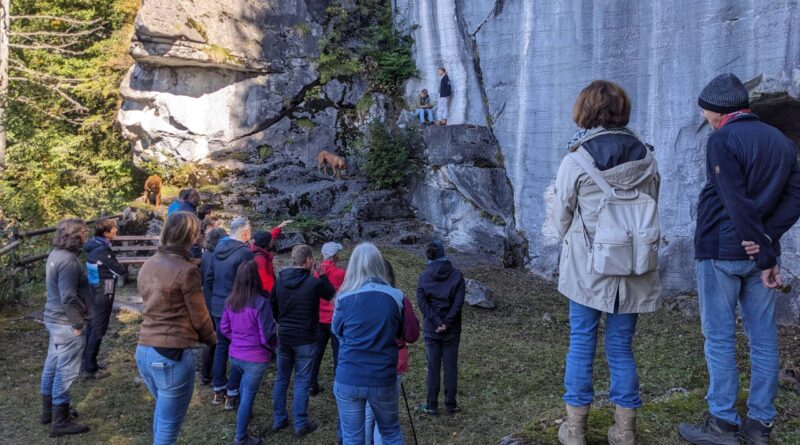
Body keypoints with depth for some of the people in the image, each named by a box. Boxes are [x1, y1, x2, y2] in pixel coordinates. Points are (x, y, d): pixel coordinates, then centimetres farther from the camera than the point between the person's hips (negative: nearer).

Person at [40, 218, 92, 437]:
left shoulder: (55, 253, 6)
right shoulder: (68, 260, -24)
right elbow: (68, 298, -26)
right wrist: (78, 324, -17)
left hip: (54, 318, 10)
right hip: (66, 322, -10)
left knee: (53, 364, 19)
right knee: (65, 371, -1)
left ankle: (49, 410, 34)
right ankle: (60, 422, 7)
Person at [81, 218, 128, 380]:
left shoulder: (93, 245, 5)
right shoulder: (103, 250, -23)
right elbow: (120, 271, -18)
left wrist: (118, 265, 2)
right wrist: (128, 266, 2)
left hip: (94, 291, 9)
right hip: (103, 294, -9)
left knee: (92, 326, 18)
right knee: (98, 330, -2)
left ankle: (87, 361, 30)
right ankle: (89, 369, 4)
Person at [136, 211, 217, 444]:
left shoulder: (148, 265, 9)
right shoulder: (186, 270, -15)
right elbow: (199, 316, -7)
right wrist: (211, 338, 11)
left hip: (144, 350, 8)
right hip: (173, 354, -8)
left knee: (162, 411, 27)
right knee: (169, 424, 6)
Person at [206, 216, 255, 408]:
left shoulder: (218, 249, 6)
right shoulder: (244, 253, -18)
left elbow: (208, 280, 11)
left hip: (217, 307, 7)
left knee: (221, 347, 17)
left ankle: (218, 391, 26)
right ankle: (232, 395, 10)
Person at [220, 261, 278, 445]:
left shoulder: (231, 301, -3)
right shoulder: (261, 302, -22)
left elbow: (224, 328, 8)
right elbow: (267, 335, -19)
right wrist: (274, 348, 0)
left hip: (235, 355, 6)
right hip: (255, 358, -6)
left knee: (245, 381, 33)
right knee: (248, 395, 6)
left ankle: (242, 415, 48)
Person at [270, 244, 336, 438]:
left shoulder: (280, 279, -1)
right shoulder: (313, 282, -17)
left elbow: (272, 304, 10)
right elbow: (332, 294, 1)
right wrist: (322, 274, 2)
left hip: (284, 337, 5)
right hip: (305, 339, -5)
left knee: (281, 378, 15)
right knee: (301, 381, 3)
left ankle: (279, 420, 24)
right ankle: (300, 425, 10)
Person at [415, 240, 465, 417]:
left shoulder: (424, 276, -2)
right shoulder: (457, 275, -4)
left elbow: (421, 302, -8)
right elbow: (459, 302, -11)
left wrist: (436, 322, -11)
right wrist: (447, 323, -11)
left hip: (431, 329, 0)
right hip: (452, 330, 0)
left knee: (433, 368, 8)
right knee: (451, 367, 8)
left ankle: (432, 406, 13)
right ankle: (451, 405, 15)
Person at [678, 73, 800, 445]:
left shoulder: (723, 140, -10)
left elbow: (738, 204, -17)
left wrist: (765, 257, -13)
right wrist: (767, 239, -7)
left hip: (721, 251, -6)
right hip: (759, 252, 7)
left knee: (719, 338, 2)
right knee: (764, 339, 10)